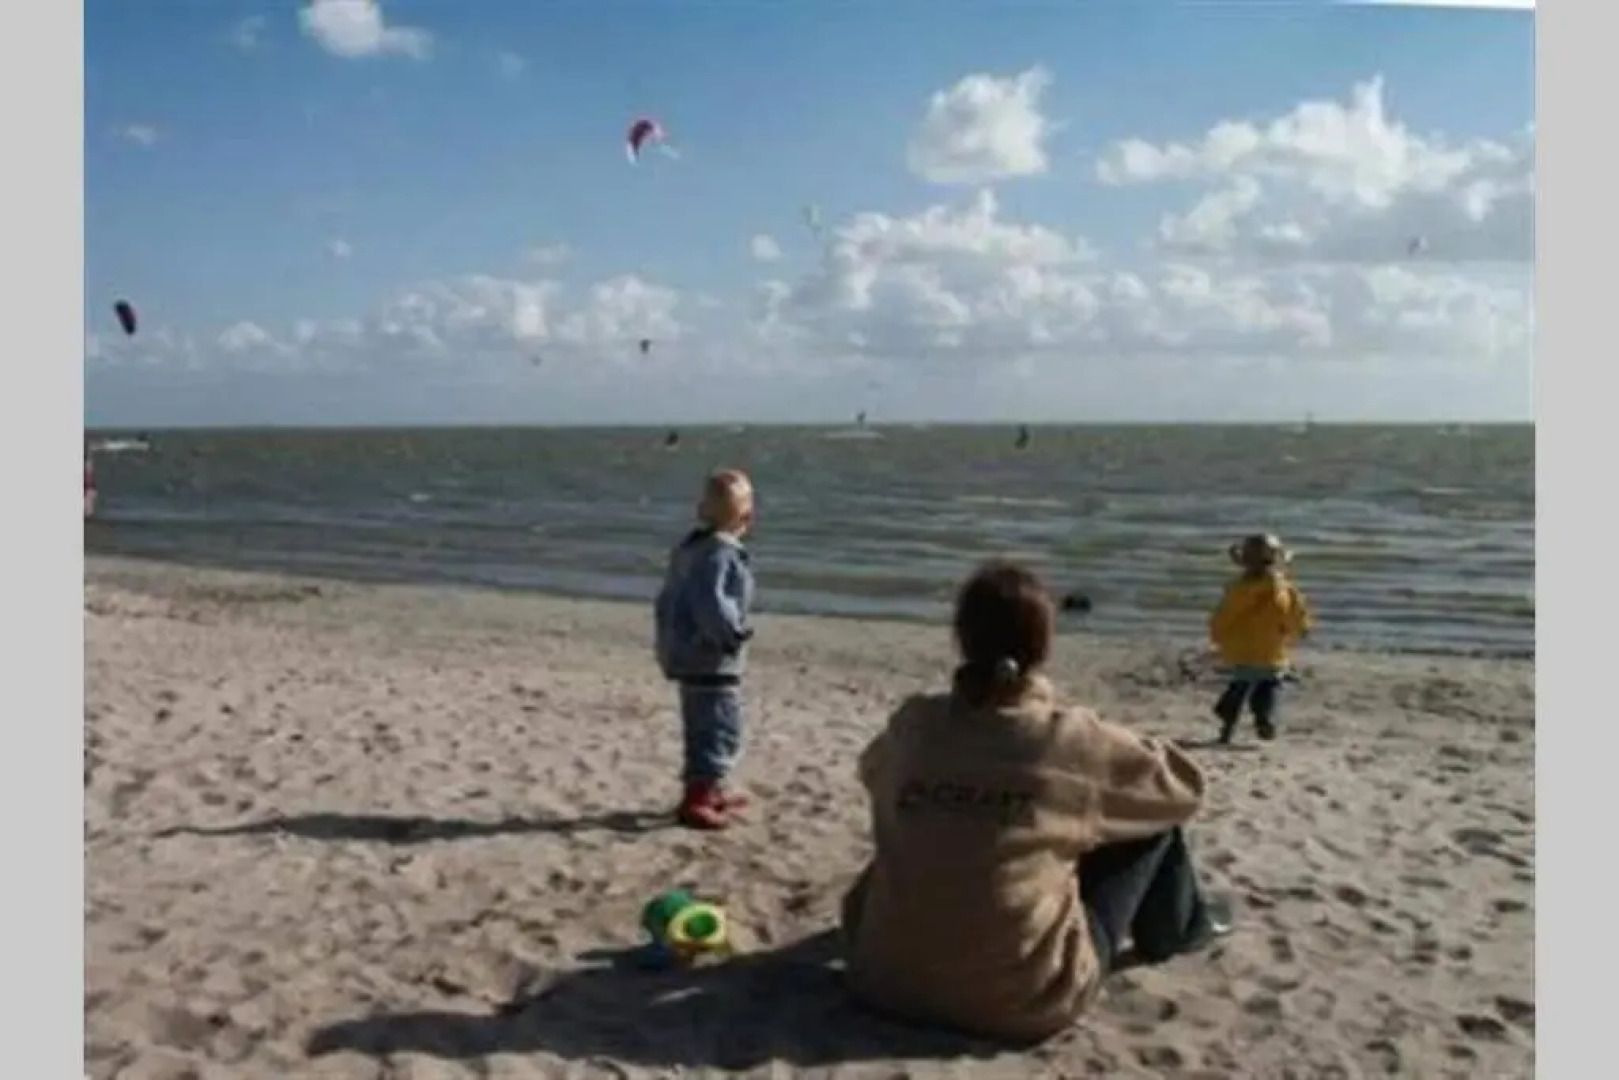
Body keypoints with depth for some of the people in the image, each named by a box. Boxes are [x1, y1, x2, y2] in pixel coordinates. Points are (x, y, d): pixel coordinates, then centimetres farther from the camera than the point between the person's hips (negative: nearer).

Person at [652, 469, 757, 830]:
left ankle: (707, 791, 37)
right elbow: (713, 604, -30)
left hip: (685, 655, 10)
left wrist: (669, 640, 24)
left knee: (702, 728, 22)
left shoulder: (688, 547, 11)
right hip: (713, 661, -10)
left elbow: (665, 601, 17)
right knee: (721, 730, -4)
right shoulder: (722, 552, -19)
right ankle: (695, 801, -7)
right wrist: (737, 631, -16)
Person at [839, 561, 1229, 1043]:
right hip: (1027, 999, -3)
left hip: (888, 978, 4)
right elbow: (1184, 788, 5)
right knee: (1154, 816, 13)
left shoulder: (911, 724, -4)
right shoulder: (1072, 738, -13)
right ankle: (1177, 928, 40)